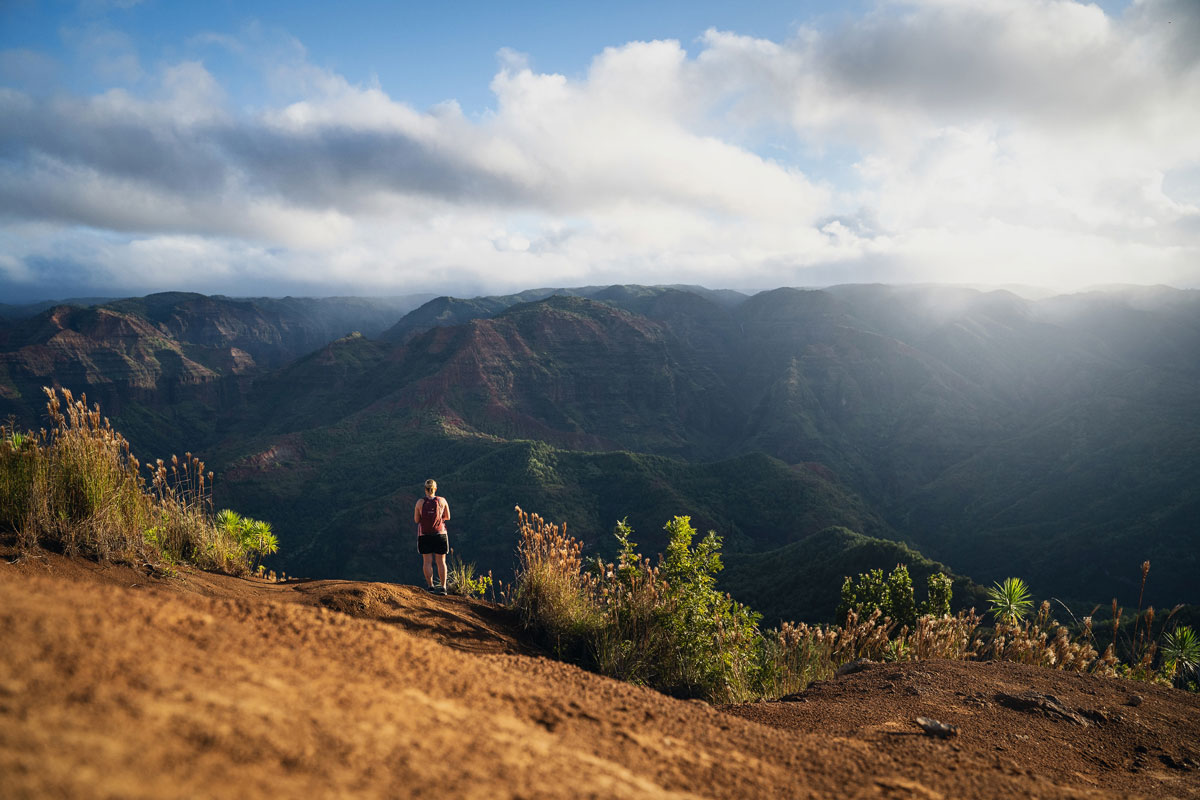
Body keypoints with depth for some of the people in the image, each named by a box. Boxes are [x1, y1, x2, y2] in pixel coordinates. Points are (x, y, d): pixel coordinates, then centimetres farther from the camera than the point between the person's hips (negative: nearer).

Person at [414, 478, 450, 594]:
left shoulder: (420, 502, -7)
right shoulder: (442, 501, -4)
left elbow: (416, 520, 0)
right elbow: (447, 517, 5)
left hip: (424, 535, 0)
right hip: (440, 534, 1)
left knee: (427, 561, 8)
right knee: (441, 562, 6)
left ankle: (430, 586, 8)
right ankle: (443, 587, 4)